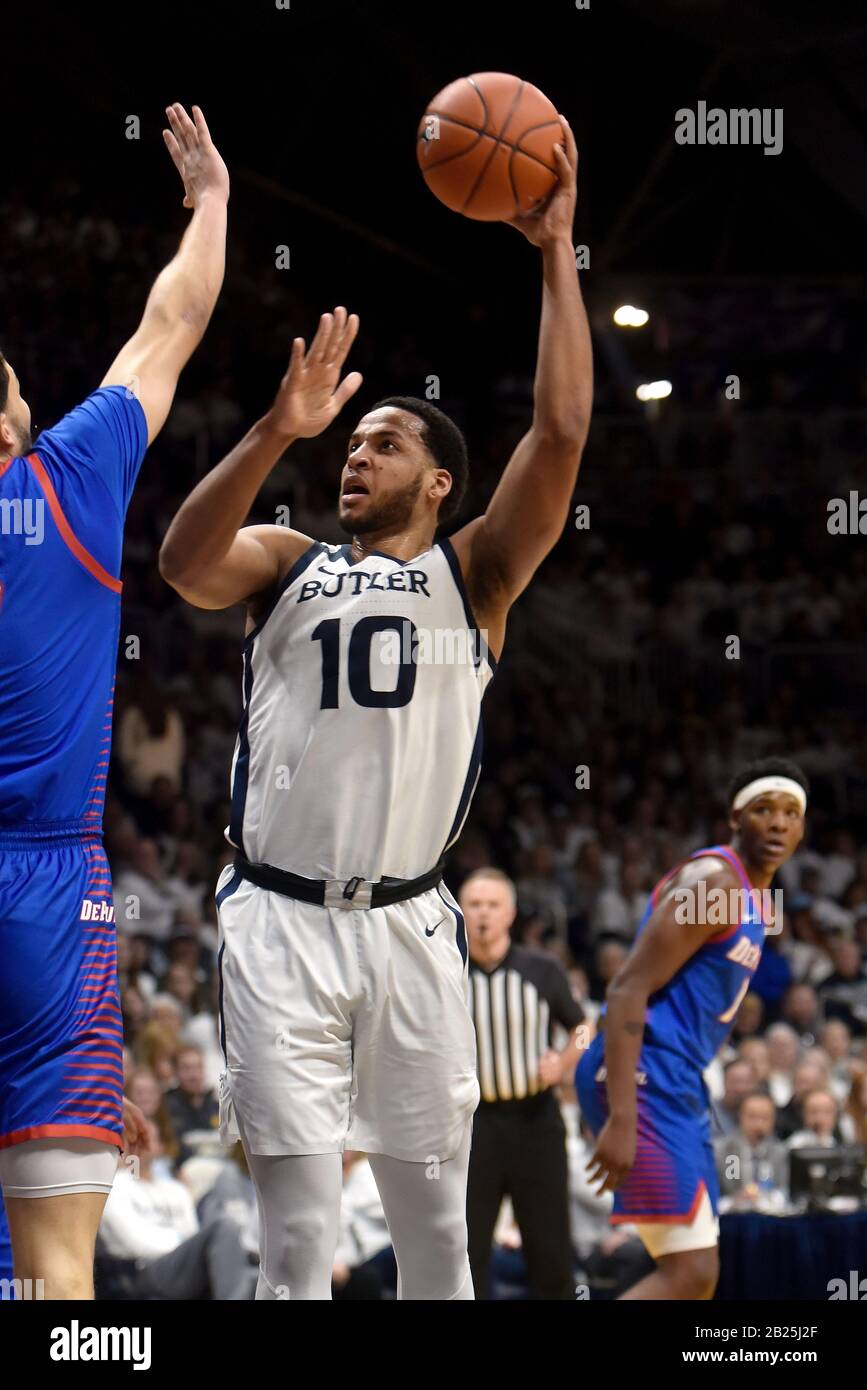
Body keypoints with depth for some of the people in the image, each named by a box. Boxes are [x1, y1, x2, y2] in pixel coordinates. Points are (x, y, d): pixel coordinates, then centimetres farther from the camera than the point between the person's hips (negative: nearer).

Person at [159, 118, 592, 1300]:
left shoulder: (472, 575, 9)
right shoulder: (287, 562, 12)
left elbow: (561, 434, -4)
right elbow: (183, 564, -11)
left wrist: (556, 256, -7)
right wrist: (278, 432, -23)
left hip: (411, 926, 1)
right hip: (282, 923, -1)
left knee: (436, 1224, 5)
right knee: (299, 1228, -7)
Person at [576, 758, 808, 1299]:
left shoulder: (751, 896, 18)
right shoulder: (712, 881, -13)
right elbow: (629, 990, -20)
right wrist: (621, 1119, -28)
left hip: (676, 1085, 10)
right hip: (644, 1080, -10)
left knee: (696, 1275, 11)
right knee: (689, 1272, -17)